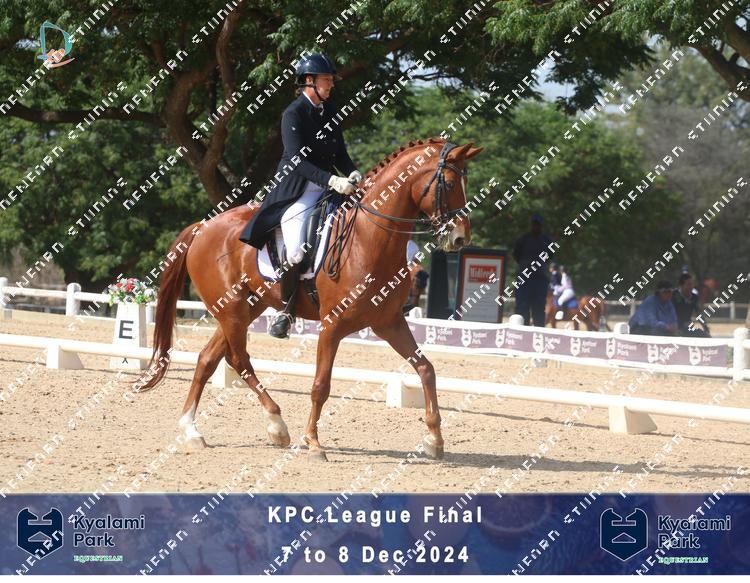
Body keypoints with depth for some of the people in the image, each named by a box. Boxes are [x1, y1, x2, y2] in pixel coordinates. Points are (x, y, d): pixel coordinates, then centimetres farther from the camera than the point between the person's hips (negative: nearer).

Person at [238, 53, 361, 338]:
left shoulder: (330, 112, 12)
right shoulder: (294, 114, -11)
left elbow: (340, 153, 16)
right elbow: (297, 161, -21)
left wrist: (352, 174, -6)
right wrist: (332, 180, -31)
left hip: (329, 186, 7)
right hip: (297, 191, -7)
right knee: (296, 252, -21)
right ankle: (286, 312, -2)